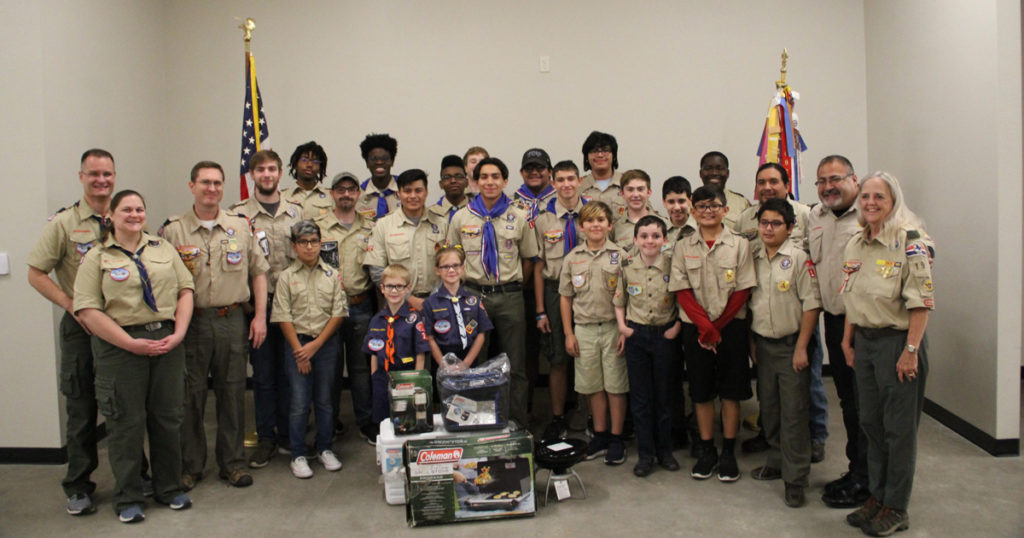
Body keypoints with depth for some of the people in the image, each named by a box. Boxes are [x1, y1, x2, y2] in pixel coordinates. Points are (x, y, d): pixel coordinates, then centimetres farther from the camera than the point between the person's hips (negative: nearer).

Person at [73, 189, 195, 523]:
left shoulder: (163, 248, 12)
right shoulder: (97, 257, 1)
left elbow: (185, 289, 8)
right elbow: (87, 310, -8)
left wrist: (178, 333, -6)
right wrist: (131, 343, -14)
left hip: (167, 341, 3)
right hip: (121, 346, -3)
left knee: (168, 417, 9)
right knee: (126, 421, 4)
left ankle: (169, 489, 24)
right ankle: (127, 499, 17)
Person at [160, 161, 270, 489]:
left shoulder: (240, 226, 8)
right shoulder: (173, 230, 2)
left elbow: (258, 271, 10)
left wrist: (260, 316, 3)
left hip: (233, 320, 2)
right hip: (191, 322, -1)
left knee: (233, 393, 8)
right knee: (190, 395, 5)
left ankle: (233, 462, 20)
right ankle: (190, 466, 20)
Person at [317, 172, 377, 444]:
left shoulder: (370, 228, 9)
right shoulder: (318, 226, 4)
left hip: (361, 306, 1)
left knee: (362, 365, 8)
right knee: (330, 365, 7)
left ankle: (366, 421, 18)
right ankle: (330, 422, 20)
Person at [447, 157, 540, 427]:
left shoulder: (518, 218, 4)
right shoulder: (461, 218, 5)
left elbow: (529, 259, 11)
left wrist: (513, 283, 5)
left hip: (510, 296, 0)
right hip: (474, 294, 0)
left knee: (514, 366, 4)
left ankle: (517, 426, 15)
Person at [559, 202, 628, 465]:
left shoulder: (620, 256, -1)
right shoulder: (572, 258, 6)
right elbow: (566, 297, 10)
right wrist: (569, 333, 5)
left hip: (613, 327, -2)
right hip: (584, 329, 2)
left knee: (616, 385, 3)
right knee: (592, 385, 9)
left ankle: (616, 438, 15)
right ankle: (600, 434, 23)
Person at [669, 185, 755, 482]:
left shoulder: (739, 244, 0)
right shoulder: (683, 246, 4)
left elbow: (743, 291, -3)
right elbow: (682, 291, -2)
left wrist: (718, 326, -9)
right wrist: (705, 325, -12)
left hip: (731, 326, -1)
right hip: (695, 328, 1)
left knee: (731, 390, 4)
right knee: (701, 391, 7)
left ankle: (728, 453, 16)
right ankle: (707, 451, 19)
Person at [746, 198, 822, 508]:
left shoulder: (798, 258, -9)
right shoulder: (753, 257, 6)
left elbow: (811, 304, -10)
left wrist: (801, 347, -13)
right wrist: (751, 341, 9)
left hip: (790, 344, -5)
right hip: (762, 343, 5)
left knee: (794, 412, -2)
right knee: (768, 408, 13)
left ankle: (795, 479, 6)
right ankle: (776, 462, 29)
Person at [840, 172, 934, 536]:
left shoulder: (909, 241, -12)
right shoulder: (855, 244, 9)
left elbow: (921, 301, -16)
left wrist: (910, 350, -19)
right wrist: (848, 341, 13)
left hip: (898, 339, -6)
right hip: (865, 340, 7)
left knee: (899, 427, 3)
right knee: (871, 422, 13)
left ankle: (896, 508, 17)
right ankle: (876, 496, 28)